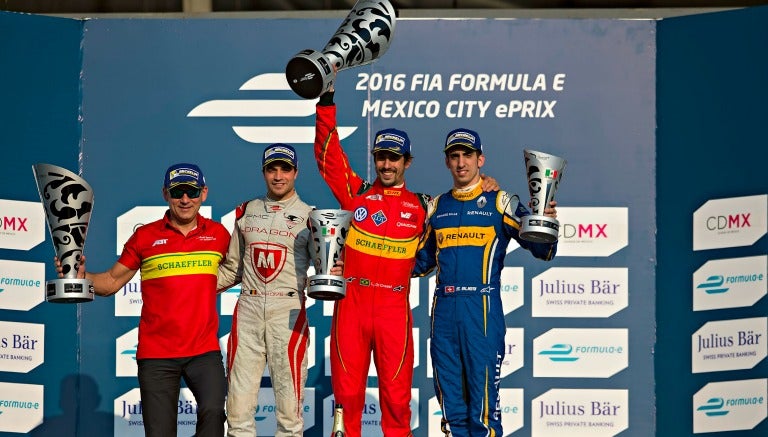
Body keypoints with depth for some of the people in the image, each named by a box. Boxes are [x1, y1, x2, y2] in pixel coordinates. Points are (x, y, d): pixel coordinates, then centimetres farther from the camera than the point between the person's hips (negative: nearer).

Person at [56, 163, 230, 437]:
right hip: (156, 353, 0)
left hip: (204, 350, 0)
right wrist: (81, 276, -10)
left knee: (213, 412, -25)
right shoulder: (145, 237, 3)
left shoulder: (218, 234, 7)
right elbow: (112, 281, 6)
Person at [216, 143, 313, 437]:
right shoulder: (246, 212, 14)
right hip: (248, 309, 3)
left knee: (289, 405, -4)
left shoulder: (309, 217, 5)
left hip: (289, 311, -3)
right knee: (238, 402, 1)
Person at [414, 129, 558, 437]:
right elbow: (422, 260, 25)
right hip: (444, 310, 5)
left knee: (483, 402, -6)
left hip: (482, 310, -5)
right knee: (450, 401, 8)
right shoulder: (436, 207, 16)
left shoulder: (500, 203, 2)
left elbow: (542, 249, -4)